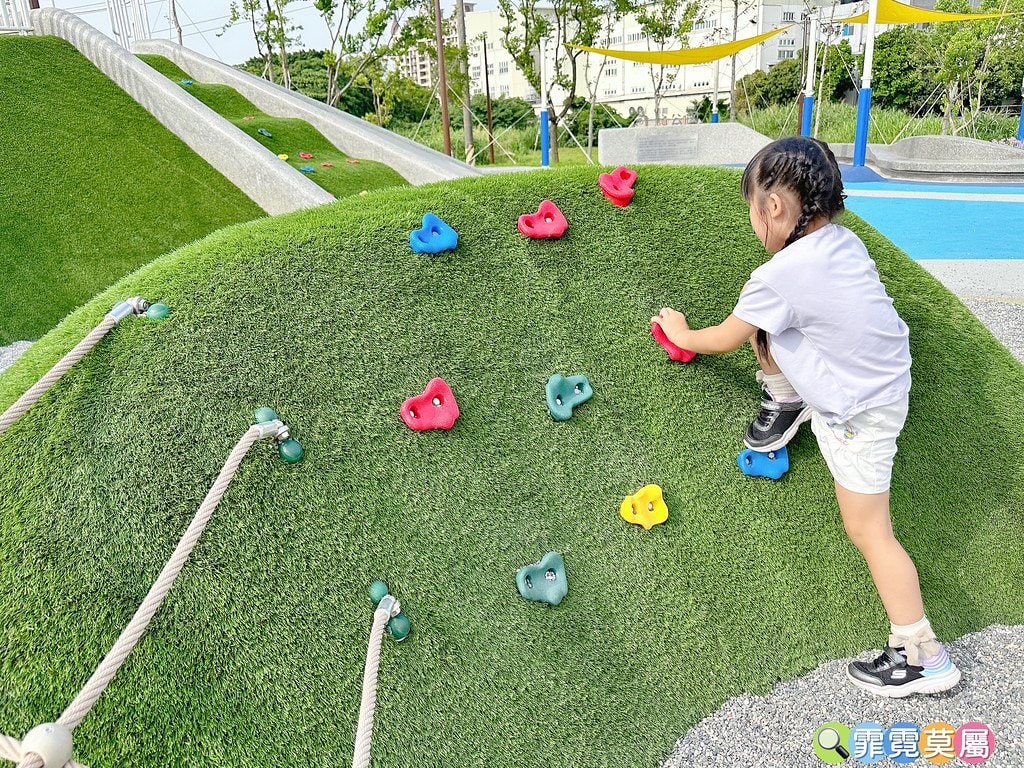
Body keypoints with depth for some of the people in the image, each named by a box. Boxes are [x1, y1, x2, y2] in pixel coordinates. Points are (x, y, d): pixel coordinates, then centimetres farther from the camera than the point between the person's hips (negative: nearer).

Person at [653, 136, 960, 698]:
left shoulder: (780, 277, -27)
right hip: (880, 374, 8)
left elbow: (724, 340, -10)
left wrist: (681, 335, 7)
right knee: (762, 318, 7)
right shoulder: (842, 239, -4)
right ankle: (785, 403, 29)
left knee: (867, 530, 2)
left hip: (861, 412, -8)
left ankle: (921, 656, 13)